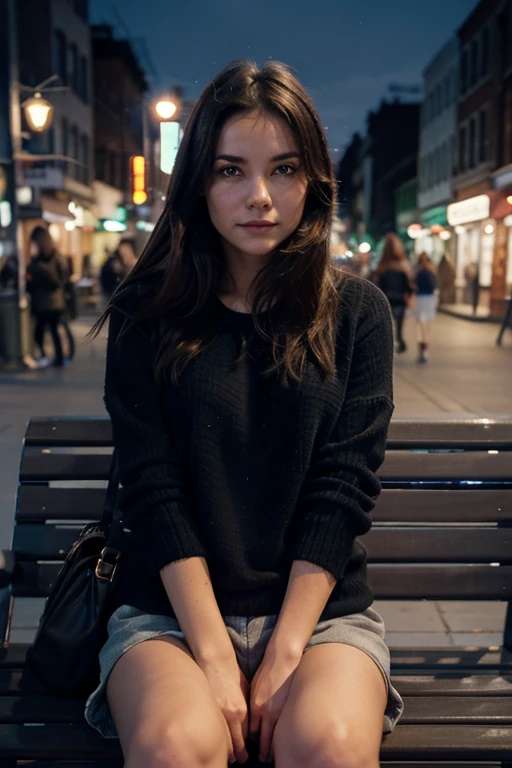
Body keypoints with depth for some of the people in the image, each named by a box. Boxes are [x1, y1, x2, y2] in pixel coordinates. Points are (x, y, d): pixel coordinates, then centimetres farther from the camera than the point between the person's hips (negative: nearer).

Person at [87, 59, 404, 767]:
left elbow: (343, 488, -5)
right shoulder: (145, 313, 1)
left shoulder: (357, 312, 2)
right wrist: (214, 657, -13)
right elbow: (153, 489, -6)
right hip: (172, 606, 0)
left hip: (320, 605, 1)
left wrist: (284, 655, -12)